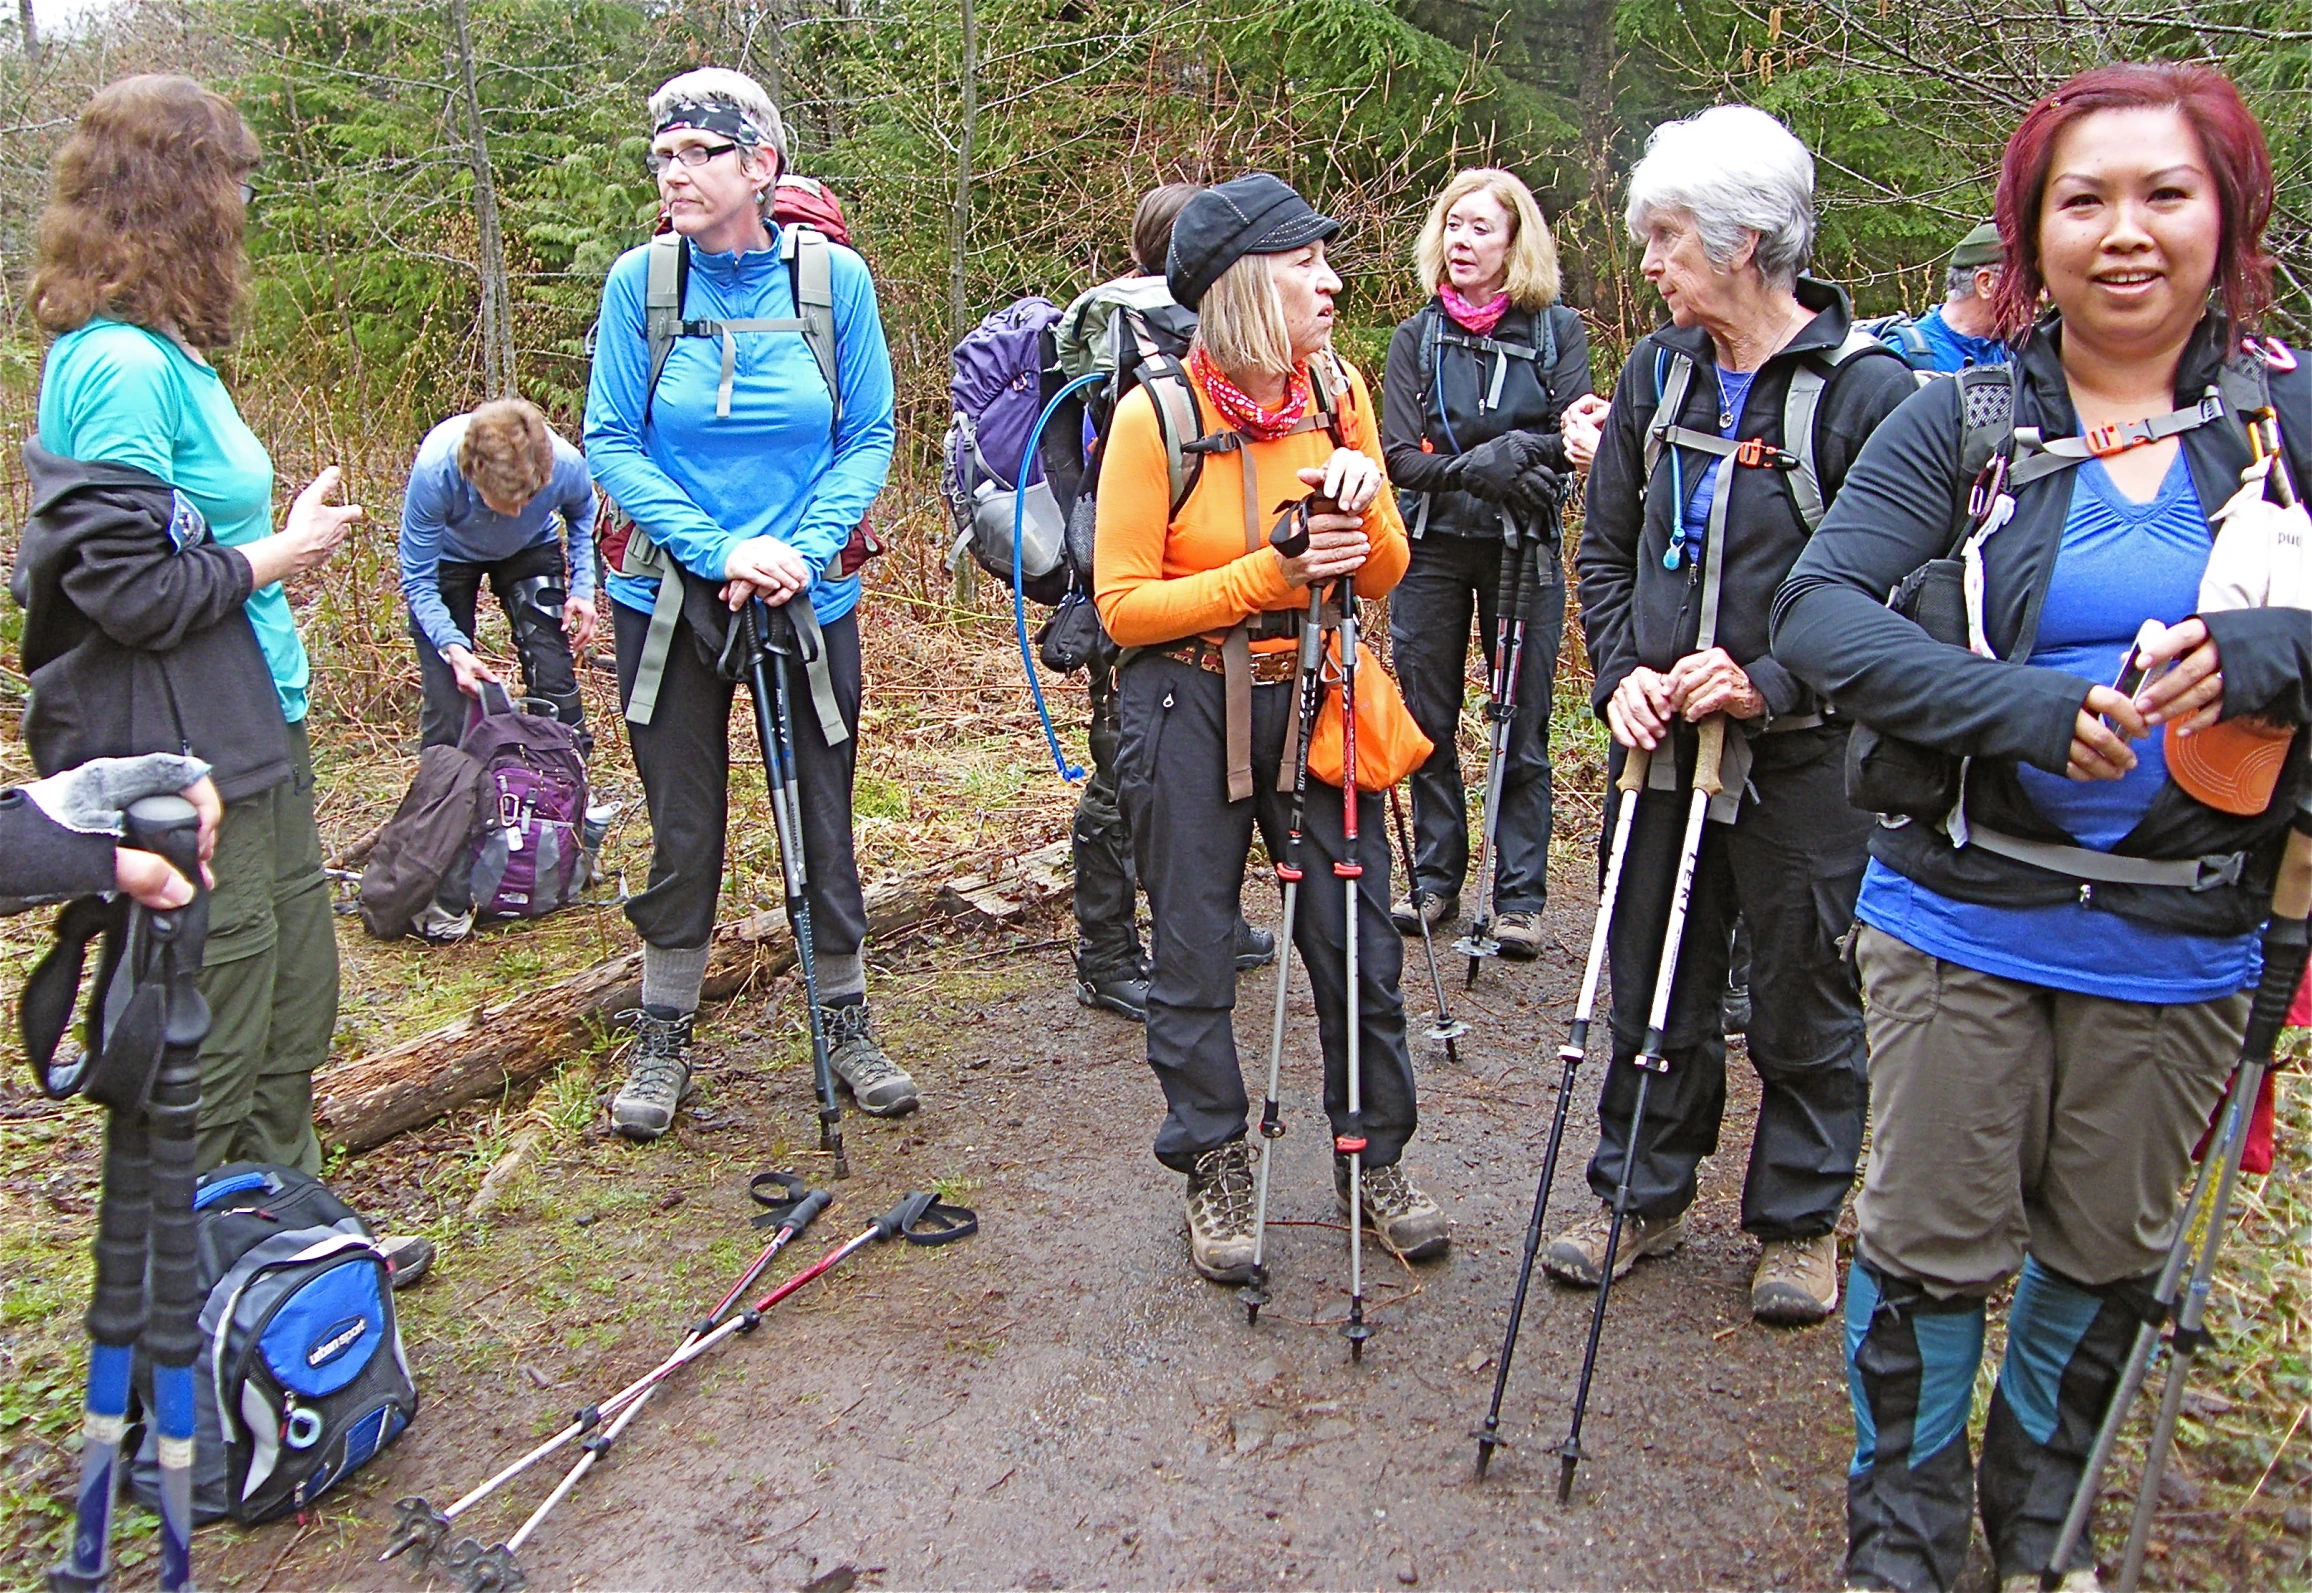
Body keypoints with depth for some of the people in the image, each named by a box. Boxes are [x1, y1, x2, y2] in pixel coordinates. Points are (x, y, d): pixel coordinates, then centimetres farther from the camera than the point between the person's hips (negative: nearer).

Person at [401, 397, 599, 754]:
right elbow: (419, 581, -25)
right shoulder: (434, 471, -38)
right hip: (447, 557, -1)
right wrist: (453, 648, -39)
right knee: (448, 688, -8)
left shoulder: (566, 465, -33)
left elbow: (582, 513, -4)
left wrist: (582, 587, -16)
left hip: (530, 551, 2)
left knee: (553, 675, -9)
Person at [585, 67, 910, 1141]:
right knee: (683, 830, 9)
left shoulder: (833, 276, -5)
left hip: (810, 600, 0)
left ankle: (846, 1024, 28)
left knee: (825, 820, 9)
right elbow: (611, 443, -5)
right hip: (668, 600, 0)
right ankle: (663, 1040, 27)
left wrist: (806, 547, -16)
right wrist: (720, 551, -17)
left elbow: (869, 437, -1)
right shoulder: (640, 279, -6)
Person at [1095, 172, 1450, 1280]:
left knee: (1358, 945, 6)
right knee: (1194, 958, 7)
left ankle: (1375, 1158, 26)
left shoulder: (1339, 393, 0)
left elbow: (1384, 576, 6)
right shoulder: (1154, 417, -13)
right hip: (1189, 708, -3)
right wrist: (1270, 572, -21)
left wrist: (1364, 507, -15)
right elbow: (1124, 603, -13)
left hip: (1314, 700, 4)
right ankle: (1214, 1171, 26)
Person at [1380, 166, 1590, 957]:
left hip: (1524, 546, -2)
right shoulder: (1417, 337, 5)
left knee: (1521, 728, 0)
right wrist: (1478, 467, -20)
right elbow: (1401, 455, -5)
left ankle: (1519, 897, 9)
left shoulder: (1555, 330, 2)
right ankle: (1436, 880, 21)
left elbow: (1577, 439, -5)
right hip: (1431, 545, 2)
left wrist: (1517, 451, -22)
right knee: (1428, 721, 7)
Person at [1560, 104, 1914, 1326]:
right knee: (1652, 986, 15)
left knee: (1806, 1001, 10)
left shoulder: (1869, 388, -11)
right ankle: (1644, 1192, 34)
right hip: (1662, 742, 5)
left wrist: (1774, 681, -20)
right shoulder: (1657, 372, 5)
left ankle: (1798, 1223, 30)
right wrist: (1621, 673, -4)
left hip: (1804, 756, -4)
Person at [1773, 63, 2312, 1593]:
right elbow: (1819, 607, -16)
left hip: (2179, 933, 2)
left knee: (2107, 1249, 17)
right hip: (1965, 910, -2)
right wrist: (2028, 705, -27)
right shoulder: (1965, 419, -4)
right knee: (1935, 1237, 7)